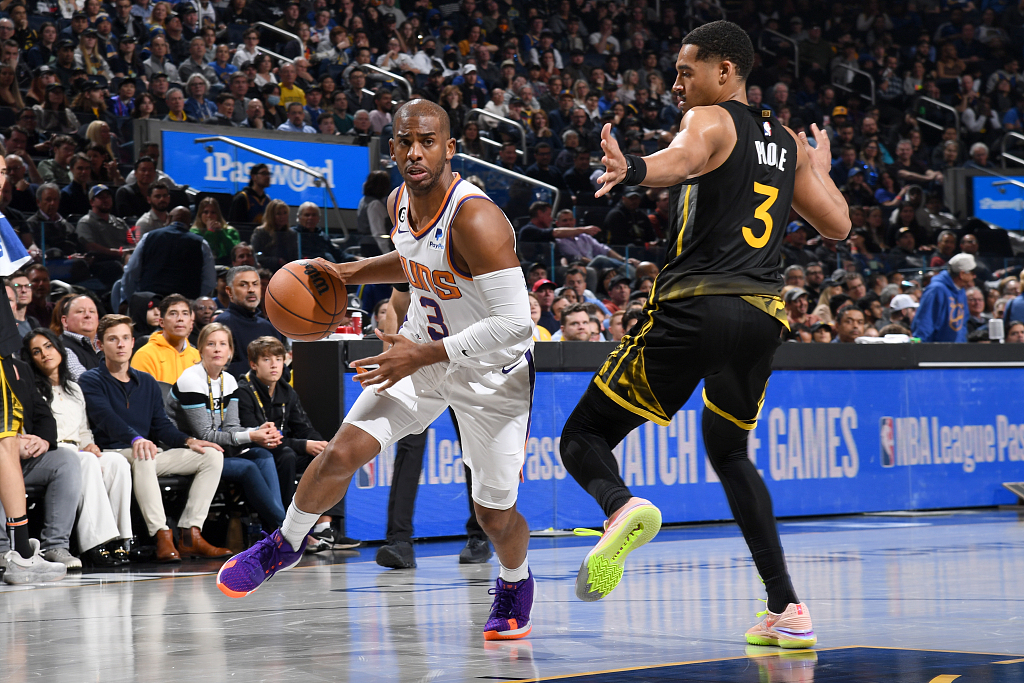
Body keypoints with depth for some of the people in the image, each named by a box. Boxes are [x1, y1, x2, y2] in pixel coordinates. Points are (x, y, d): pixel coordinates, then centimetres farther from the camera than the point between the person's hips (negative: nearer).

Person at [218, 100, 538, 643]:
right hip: (422, 349, 5)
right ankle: (284, 545, 18)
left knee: (495, 514, 5)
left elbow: (514, 324, -34)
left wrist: (422, 356, -28)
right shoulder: (399, 202, -6)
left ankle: (515, 580, 40)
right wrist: (349, 272, 3)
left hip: (492, 372, -5)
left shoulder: (476, 221, -32)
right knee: (342, 453, -8)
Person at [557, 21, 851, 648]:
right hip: (765, 314, 7)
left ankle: (620, 505, -33)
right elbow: (838, 225, 26)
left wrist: (631, 170, -47)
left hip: (696, 309, -7)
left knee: (584, 436, 2)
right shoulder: (789, 142, 20)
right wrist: (821, 166, 46)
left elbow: (683, 158, -24)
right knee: (729, 454, 27)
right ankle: (788, 609, 17)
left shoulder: (710, 121, 1)